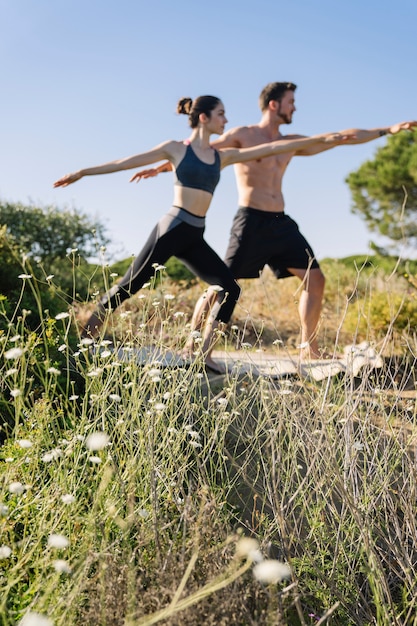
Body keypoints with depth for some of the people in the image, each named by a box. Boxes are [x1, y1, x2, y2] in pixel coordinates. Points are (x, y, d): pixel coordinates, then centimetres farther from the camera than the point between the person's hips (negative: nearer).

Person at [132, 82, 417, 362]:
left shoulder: (291, 143, 16)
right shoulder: (243, 135, 0)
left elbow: (342, 138, 18)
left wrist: (387, 130, 18)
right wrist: (160, 168, -10)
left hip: (281, 223, 7)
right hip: (251, 221, -6)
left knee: (315, 279, 1)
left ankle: (309, 347, 10)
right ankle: (191, 346, 2)